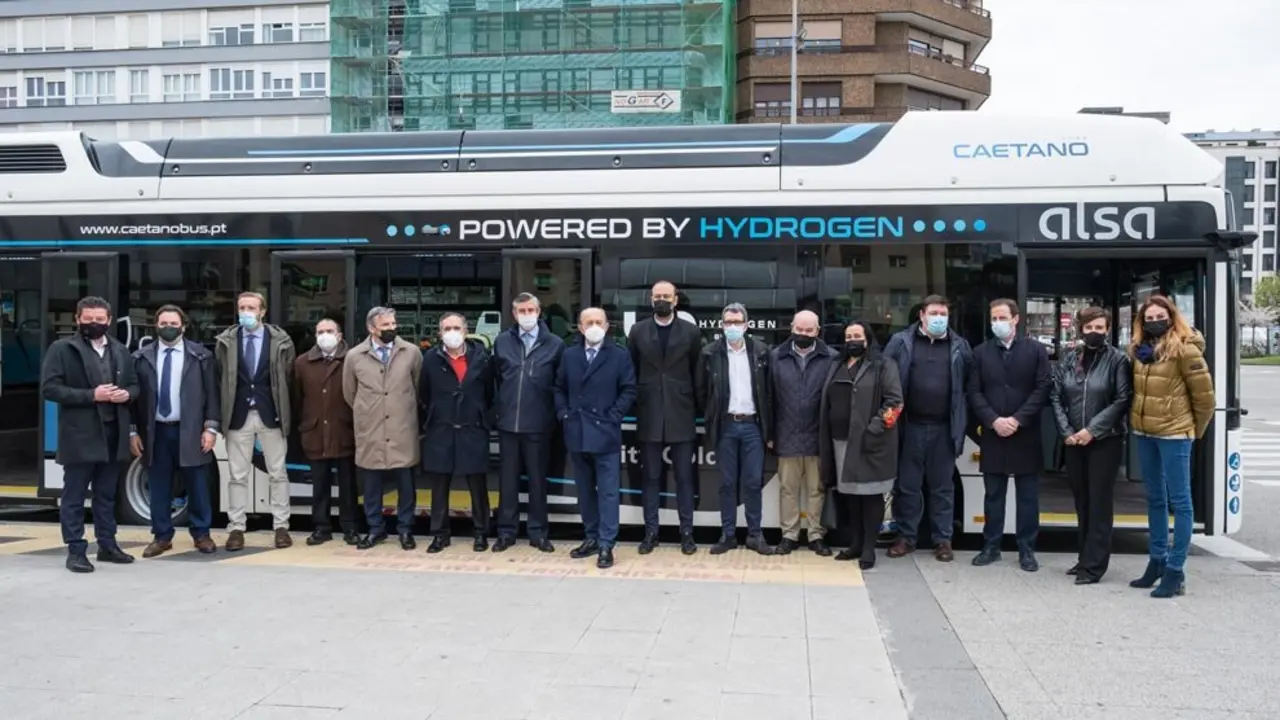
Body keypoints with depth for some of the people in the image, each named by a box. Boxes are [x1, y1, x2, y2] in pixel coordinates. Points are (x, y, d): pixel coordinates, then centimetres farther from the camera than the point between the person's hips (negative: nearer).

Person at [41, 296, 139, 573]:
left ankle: (107, 545, 22)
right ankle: (76, 551, 7)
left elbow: (134, 384, 20)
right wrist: (91, 395, -19)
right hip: (79, 435, -5)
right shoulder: (61, 349, -3)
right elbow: (49, 389, -11)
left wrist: (126, 393, -4)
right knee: (74, 496, 1)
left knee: (107, 495, 14)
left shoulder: (120, 351, 13)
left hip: (113, 433, 5)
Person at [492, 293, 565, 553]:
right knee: (508, 479, 8)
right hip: (508, 422, 2)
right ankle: (506, 531, 17)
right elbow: (497, 377, 14)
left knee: (537, 479, 7)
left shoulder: (555, 344, -2)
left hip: (539, 423, -2)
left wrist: (553, 411, 1)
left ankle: (538, 532, 16)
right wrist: (504, 404, 11)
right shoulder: (502, 342, 6)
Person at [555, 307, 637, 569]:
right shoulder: (569, 355, 10)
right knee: (585, 491, 12)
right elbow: (559, 388, 16)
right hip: (577, 433, 4)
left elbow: (628, 391, -3)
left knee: (607, 492, -3)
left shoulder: (620, 356, -1)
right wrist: (563, 413, 3)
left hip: (605, 433, -4)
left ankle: (606, 545, 0)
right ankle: (591, 538, 22)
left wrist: (612, 417, -10)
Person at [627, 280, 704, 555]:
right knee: (651, 477, 7)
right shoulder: (638, 331, 5)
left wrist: (695, 406, 3)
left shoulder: (690, 331, 2)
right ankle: (651, 532, 14)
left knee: (684, 477, 4)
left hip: (681, 415, -1)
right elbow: (631, 371, 8)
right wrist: (637, 404, 5)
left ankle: (687, 532, 11)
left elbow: (697, 372, 5)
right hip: (649, 415, 1)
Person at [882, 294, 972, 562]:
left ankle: (943, 539, 19)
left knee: (943, 487, 10)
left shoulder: (959, 346, 6)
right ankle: (906, 537, 18)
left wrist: (961, 420, 0)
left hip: (944, 428, 1)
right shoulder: (901, 342, 1)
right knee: (907, 485, 7)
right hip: (911, 426, -1)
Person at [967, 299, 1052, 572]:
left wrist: (1018, 419, -14)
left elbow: (1043, 389, -5)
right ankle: (991, 546, 17)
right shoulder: (981, 352, 6)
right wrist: (994, 420, -13)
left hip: (1026, 435, -1)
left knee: (1027, 496, 5)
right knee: (993, 495, 8)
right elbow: (974, 392, 1)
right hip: (992, 434, 1)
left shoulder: (1036, 350, 2)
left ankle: (1027, 550, 13)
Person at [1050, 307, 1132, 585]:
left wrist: (1092, 429, -14)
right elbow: (1056, 396, 5)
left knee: (1099, 502, -1)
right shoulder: (1068, 358, 6)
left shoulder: (1118, 359, -5)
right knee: (1081, 501, 12)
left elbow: (1123, 400, -10)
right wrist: (1066, 431, -5)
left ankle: (1094, 564, 3)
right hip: (1073, 441, 4)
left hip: (1105, 441, -4)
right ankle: (1085, 558, 22)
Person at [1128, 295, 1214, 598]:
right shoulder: (1138, 349, 7)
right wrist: (1137, 421, 14)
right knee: (1155, 499, 15)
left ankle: (1176, 571, 2)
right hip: (1143, 432, 7)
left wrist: (1194, 430, 2)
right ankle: (1158, 560, 26)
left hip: (1173, 433, -7)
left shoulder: (1184, 349, -11)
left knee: (1179, 500, -1)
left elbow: (1204, 394, -7)